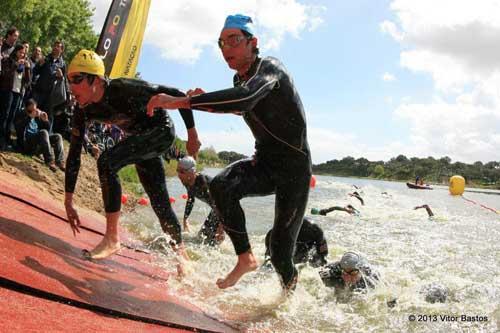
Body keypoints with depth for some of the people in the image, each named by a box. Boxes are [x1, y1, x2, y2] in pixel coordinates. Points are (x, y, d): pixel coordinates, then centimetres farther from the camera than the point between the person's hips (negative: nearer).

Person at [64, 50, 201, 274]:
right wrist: (68, 201, -7)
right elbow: (73, 156, -7)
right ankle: (180, 253, 28)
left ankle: (112, 238, -20)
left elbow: (177, 95, -24)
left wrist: (192, 135, -18)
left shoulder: (124, 90, -31)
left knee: (107, 161, -27)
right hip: (141, 139, 7)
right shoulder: (83, 112, -12)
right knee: (160, 203, 10)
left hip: (162, 131, -7)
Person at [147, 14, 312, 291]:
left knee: (280, 252, -3)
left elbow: (246, 98, -41)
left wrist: (181, 101, -44)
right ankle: (245, 259, -10)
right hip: (264, 163, 7)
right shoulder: (240, 80, 6)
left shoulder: (269, 67, -19)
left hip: (294, 168, -6)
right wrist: (205, 101, 7)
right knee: (221, 185, -25)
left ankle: (290, 294, 28)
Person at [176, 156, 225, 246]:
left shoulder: (203, 182, -34)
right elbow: (190, 200, 11)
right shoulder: (187, 182, -8)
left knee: (212, 241, -11)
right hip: (216, 209, 9)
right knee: (202, 235, 14)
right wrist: (185, 219, 16)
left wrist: (221, 227, -34)